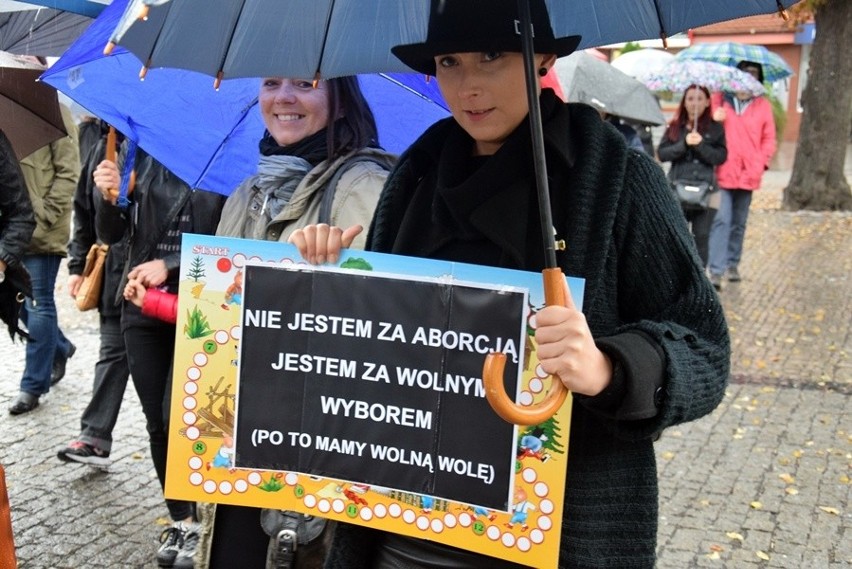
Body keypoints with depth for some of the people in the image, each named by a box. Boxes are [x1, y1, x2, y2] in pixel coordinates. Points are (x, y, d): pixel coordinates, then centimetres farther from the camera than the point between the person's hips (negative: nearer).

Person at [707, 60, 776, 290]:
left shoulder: (763, 105, 8)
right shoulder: (720, 99, 2)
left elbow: (769, 139, 8)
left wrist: (760, 163, -6)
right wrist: (714, 120, -16)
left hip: (748, 175, 3)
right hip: (722, 173, -3)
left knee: (739, 223, 14)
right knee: (721, 221, -9)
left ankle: (733, 263, 28)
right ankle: (716, 270, -10)